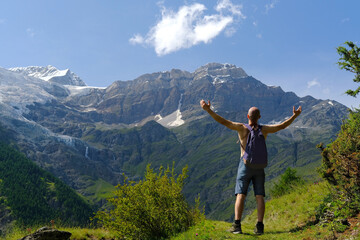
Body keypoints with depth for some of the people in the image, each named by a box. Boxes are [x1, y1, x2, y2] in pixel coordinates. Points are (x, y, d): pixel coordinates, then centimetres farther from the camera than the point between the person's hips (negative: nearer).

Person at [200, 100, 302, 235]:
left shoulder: (242, 128, -5)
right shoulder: (264, 130, 2)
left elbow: (223, 121, -14)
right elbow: (282, 126, 11)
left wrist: (208, 110, -17)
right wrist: (295, 115, 23)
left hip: (245, 165, -2)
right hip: (259, 167, 2)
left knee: (240, 195, -6)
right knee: (259, 196, 1)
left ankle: (237, 225, -14)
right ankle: (259, 226, -5)